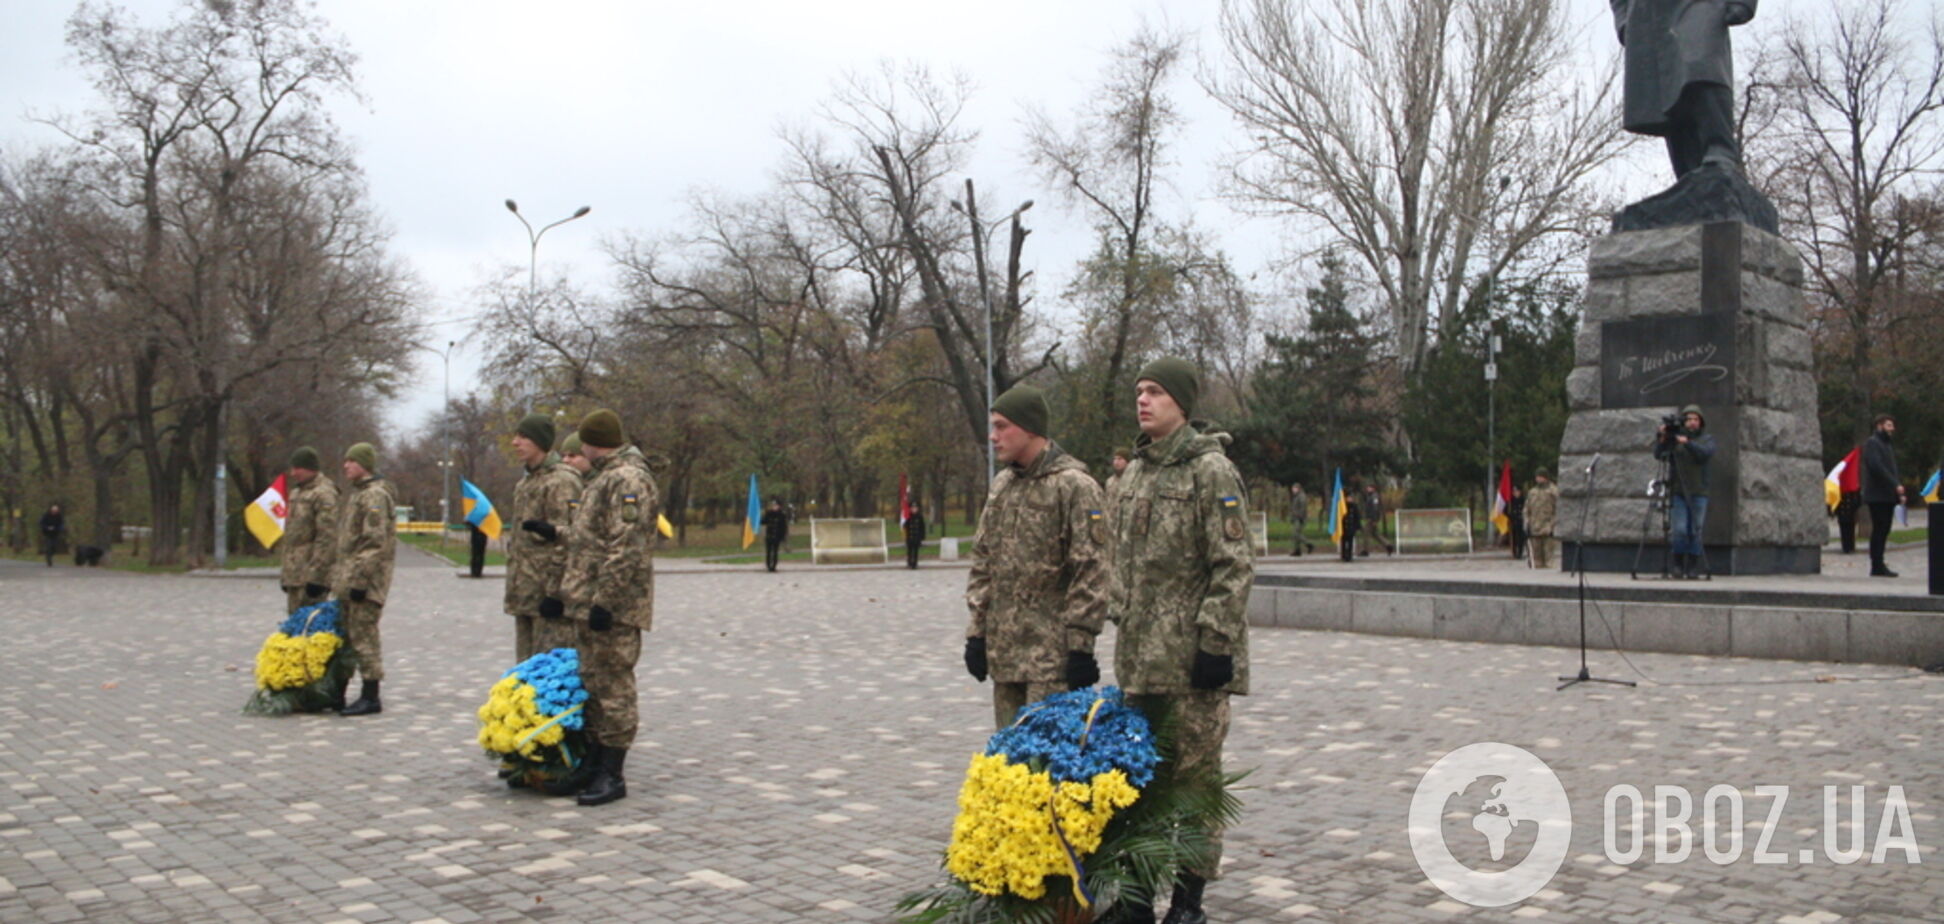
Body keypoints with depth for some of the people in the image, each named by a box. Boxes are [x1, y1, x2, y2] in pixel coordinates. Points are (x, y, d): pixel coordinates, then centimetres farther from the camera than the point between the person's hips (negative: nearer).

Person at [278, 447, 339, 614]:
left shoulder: (323, 494, -13)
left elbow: (327, 538, -20)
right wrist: (286, 573, 22)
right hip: (295, 576, 10)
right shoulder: (297, 492, 18)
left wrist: (316, 576, -23)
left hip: (310, 577, -10)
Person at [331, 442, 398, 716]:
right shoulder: (357, 494, 20)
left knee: (363, 636, -8)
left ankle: (370, 697, -4)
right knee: (344, 635, 13)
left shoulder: (375, 496, -13)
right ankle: (338, 693, 20)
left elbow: (375, 543, -20)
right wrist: (338, 575, 23)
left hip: (365, 581, -10)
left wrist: (360, 580, -23)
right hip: (348, 579, 10)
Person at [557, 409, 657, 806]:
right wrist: (582, 596, 23)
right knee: (594, 686, 15)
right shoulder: (606, 478, 20)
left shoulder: (627, 480, -15)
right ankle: (595, 765, 23)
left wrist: (605, 601, -24)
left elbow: (626, 550, -23)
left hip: (612, 608, -11)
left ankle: (612, 776, 0)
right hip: (592, 605, 11)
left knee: (613, 687, -5)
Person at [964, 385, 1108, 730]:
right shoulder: (1001, 485, 14)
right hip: (1003, 648, 7)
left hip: (1052, 651, -7)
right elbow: (982, 561, 17)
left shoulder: (1074, 486, -10)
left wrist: (1080, 645, -15)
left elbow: (1090, 572, -13)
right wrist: (977, 630, 12)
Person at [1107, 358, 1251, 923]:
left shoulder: (1210, 468, -9)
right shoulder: (1135, 470, 14)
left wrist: (1216, 643, -17)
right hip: (1139, 654, 7)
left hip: (1192, 658, -7)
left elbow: (1234, 565, -14)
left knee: (1194, 771, 1)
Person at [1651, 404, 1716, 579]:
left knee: (1695, 532, 0)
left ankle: (1693, 568, 9)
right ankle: (1678, 566, 3)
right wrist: (1661, 439, -15)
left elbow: (1706, 453, -14)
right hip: (1678, 492, 0)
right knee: (1679, 530, -8)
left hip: (1698, 493, 0)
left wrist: (1687, 443, -26)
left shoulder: (1707, 439, 7)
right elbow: (1659, 455, 0)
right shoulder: (1674, 437, 9)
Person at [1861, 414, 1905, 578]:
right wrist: (1896, 485, -21)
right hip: (1878, 495, -9)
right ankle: (1877, 566, -9)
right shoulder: (1872, 443, -5)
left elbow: (1891, 470, 24)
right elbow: (1876, 467, -18)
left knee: (1883, 530, 7)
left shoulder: (1886, 445, 25)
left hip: (1888, 496, 9)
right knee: (1879, 529, -10)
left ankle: (1878, 565, 10)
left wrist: (1899, 493, 13)